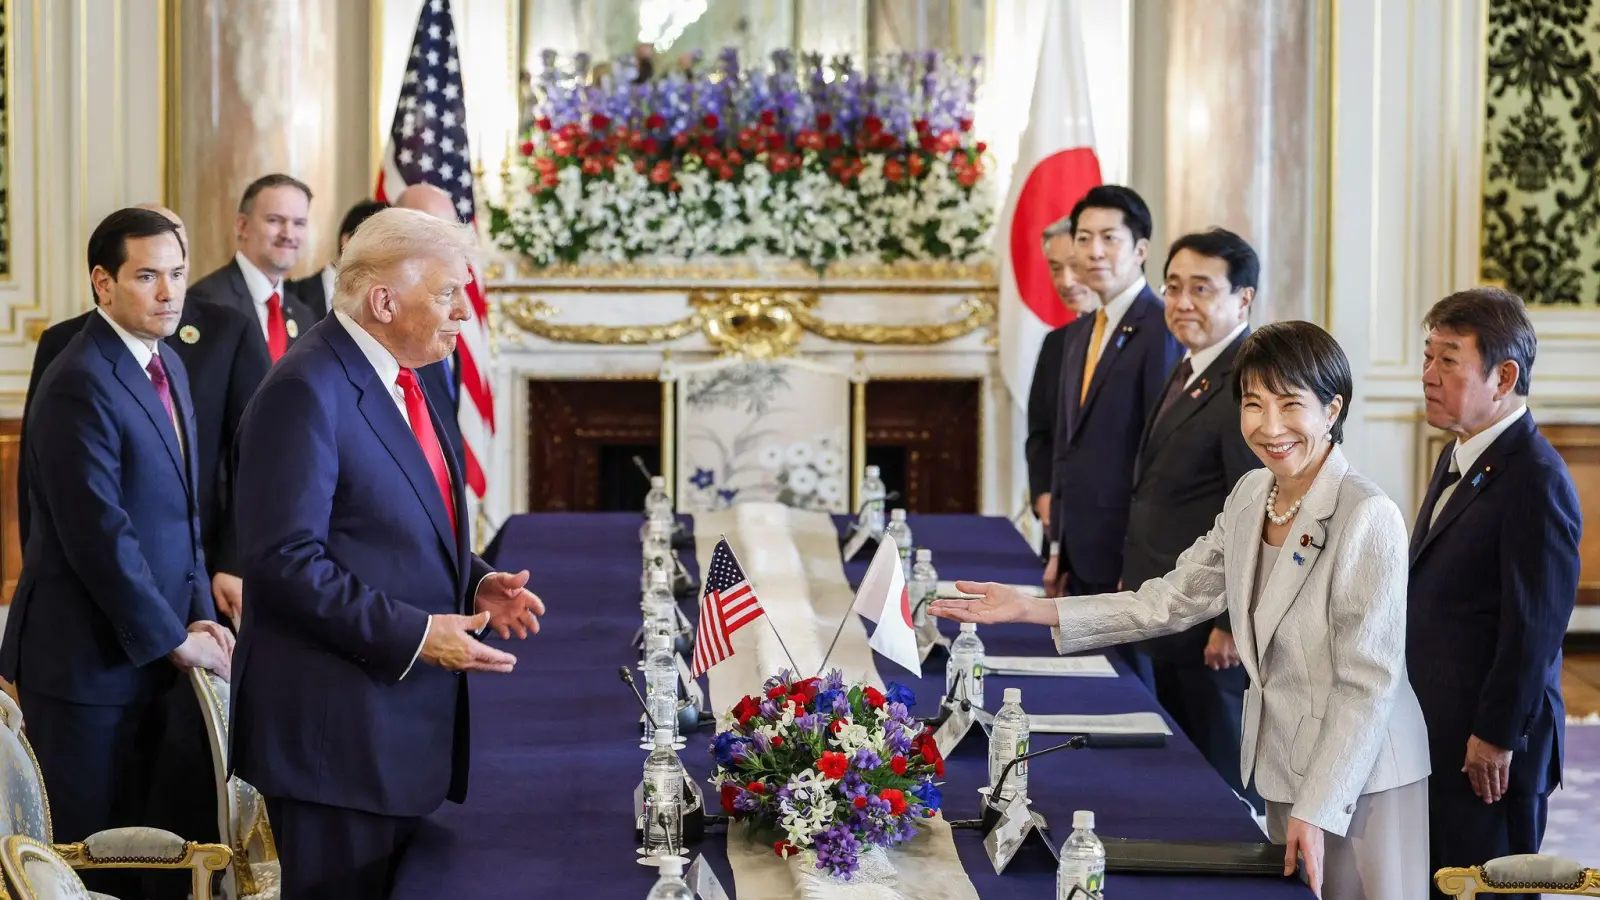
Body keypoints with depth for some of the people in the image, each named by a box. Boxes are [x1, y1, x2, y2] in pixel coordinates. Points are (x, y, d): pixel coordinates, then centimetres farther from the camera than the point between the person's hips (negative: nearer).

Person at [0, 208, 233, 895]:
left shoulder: (168, 366, 11)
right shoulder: (80, 385, -18)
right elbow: (100, 536, -22)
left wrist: (198, 615, 4)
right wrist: (175, 639, -15)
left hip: (146, 654, 9)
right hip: (86, 658, -8)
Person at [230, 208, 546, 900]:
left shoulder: (394, 378, 14)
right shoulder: (307, 390, -17)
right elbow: (287, 558, -22)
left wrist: (473, 584, 6)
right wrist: (414, 635, -22)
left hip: (402, 727, 9)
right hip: (334, 736, -9)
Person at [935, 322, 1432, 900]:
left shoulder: (1370, 519, -20)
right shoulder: (1251, 494, 4)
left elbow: (1368, 681, -20)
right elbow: (1174, 600, 7)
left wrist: (1316, 809, -22)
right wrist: (1031, 611, 2)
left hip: (1358, 777, -7)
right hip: (1281, 764, 7)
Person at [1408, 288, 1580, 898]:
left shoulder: (1536, 481, -18)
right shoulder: (1457, 459, 13)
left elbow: (1534, 624, -20)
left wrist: (1496, 738, -18)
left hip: (1491, 749, -9)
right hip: (1440, 733, 9)